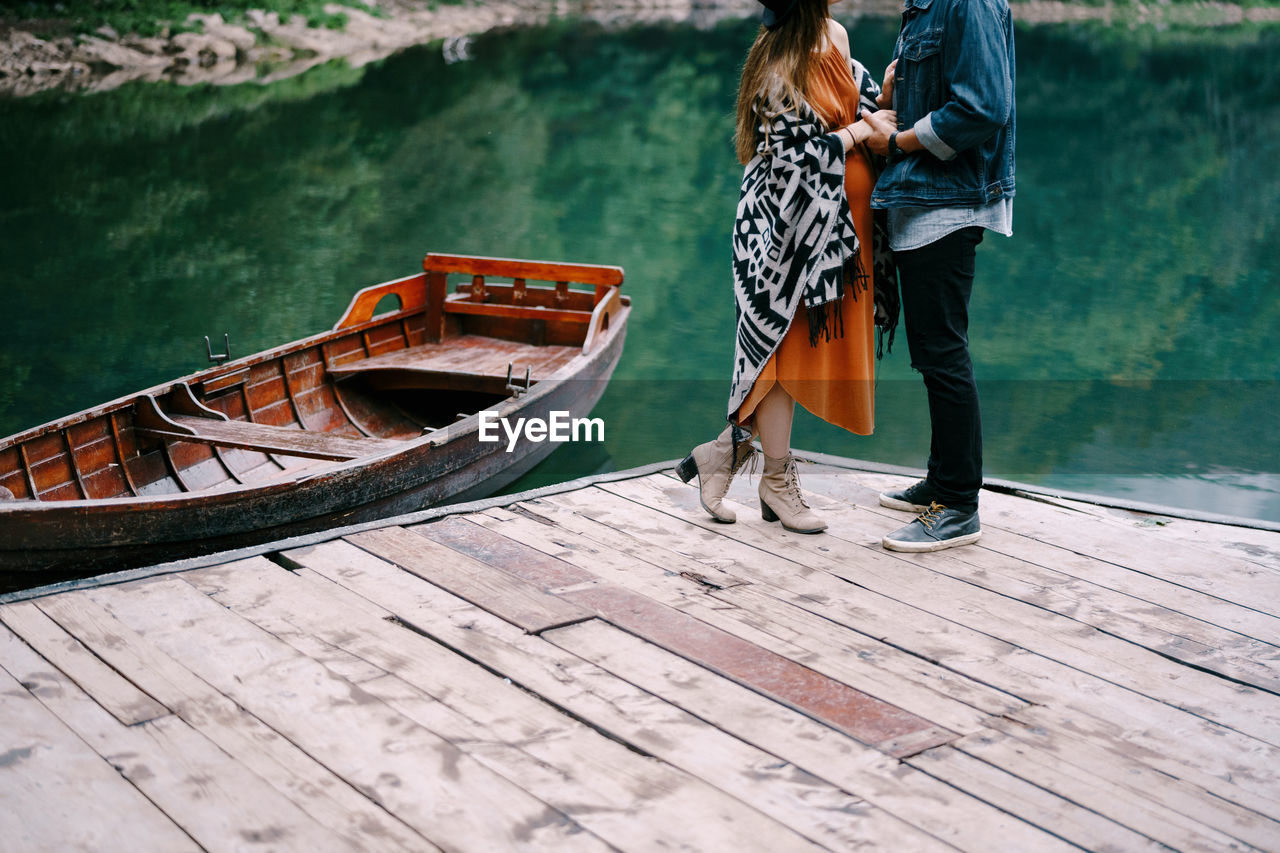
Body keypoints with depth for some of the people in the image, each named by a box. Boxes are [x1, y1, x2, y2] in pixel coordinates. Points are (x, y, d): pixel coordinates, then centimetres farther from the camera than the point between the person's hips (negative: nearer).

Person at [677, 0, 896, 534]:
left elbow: (864, 107, 17)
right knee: (785, 345, 1)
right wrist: (855, 134, -13)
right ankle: (778, 483, 13)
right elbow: (794, 154, -20)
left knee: (809, 349, 9)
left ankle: (724, 453, 19)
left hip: (834, 226, 9)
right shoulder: (780, 66, -17)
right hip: (789, 224, -8)